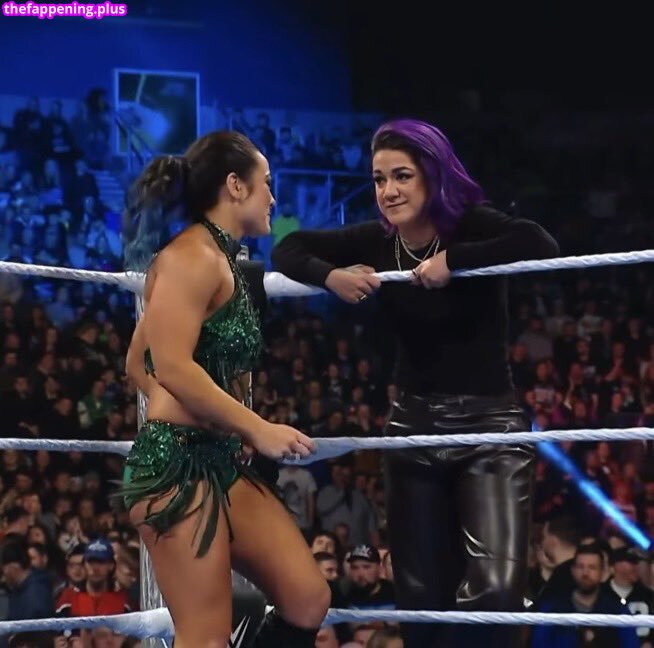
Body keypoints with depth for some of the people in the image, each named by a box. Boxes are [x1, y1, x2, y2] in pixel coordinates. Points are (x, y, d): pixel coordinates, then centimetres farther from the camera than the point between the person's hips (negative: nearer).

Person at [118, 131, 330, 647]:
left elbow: (138, 363, 25)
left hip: (221, 461, 10)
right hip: (177, 463, -10)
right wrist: (259, 429, -17)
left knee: (308, 601, 3)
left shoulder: (220, 260, 20)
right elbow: (172, 366, -22)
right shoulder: (193, 255, -10)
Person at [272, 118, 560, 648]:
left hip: (489, 424, -4)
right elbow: (289, 249, 7)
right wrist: (330, 275, -13)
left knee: (495, 592, -19)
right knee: (422, 601, 9)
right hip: (415, 425, 5)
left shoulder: (473, 226, -12)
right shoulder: (376, 241, 0)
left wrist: (452, 260, -28)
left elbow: (541, 245, -31)